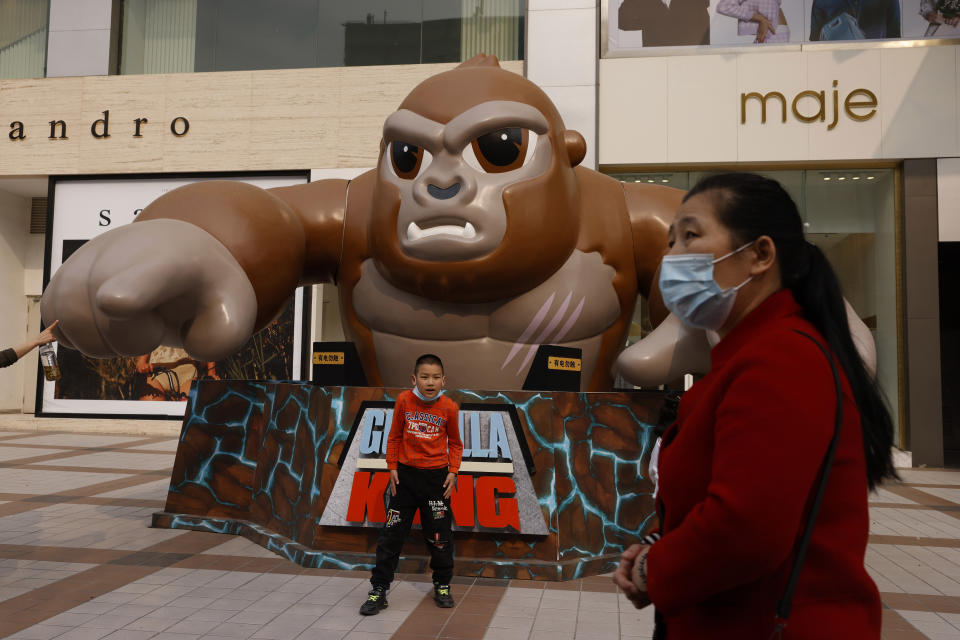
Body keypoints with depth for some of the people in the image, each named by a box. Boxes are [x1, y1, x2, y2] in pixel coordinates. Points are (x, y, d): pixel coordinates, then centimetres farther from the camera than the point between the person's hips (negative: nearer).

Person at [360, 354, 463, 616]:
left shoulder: (449, 408, -7)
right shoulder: (404, 401, -6)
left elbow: (455, 443, 5)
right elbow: (394, 437, 4)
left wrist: (453, 471, -4)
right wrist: (392, 467, -1)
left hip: (436, 476, -1)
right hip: (405, 475, 1)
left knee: (439, 535, 8)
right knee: (391, 534, 4)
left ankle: (442, 585, 28)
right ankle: (379, 590, 15)